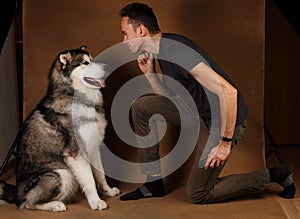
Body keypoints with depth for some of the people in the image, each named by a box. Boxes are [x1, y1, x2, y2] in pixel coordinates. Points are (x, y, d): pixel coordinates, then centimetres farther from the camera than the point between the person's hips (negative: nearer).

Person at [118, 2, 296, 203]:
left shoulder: (176, 50, -27)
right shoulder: (162, 50, 4)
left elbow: (228, 92, -31)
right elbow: (171, 95, 15)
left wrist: (225, 143, -24)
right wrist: (149, 72, 1)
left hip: (224, 121, -9)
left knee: (198, 194, 4)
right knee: (142, 107, 3)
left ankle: (274, 175, 13)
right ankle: (154, 183, 11)